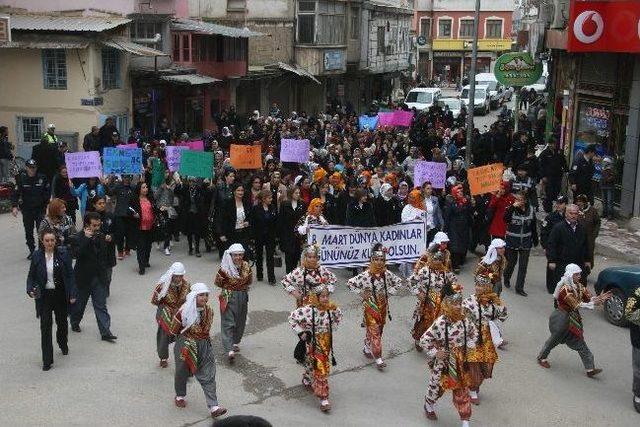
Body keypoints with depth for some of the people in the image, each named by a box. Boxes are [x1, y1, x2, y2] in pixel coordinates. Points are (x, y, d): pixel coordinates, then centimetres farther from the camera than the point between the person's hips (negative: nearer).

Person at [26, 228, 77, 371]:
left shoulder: (63, 253, -6)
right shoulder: (37, 256, -4)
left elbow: (70, 275, -3)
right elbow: (31, 276, 4)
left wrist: (72, 294, -7)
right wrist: (30, 290, -14)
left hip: (60, 295, 1)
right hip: (44, 296, 0)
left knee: (62, 322, 18)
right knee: (45, 327, -4)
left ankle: (63, 344, 48)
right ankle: (47, 360, 2)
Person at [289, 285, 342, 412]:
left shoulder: (332, 308, -7)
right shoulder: (309, 310, -21)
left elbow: (339, 316, 15)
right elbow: (292, 317, -12)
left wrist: (331, 329, 8)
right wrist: (301, 332, -13)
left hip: (327, 342, 6)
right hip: (314, 343, -5)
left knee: (325, 366, 19)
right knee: (319, 369, -7)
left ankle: (307, 380, 48)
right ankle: (323, 398, -2)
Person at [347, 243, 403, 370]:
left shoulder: (387, 274, -4)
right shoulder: (366, 275, -19)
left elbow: (398, 282, 11)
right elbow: (350, 283, -18)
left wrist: (389, 292, 1)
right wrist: (361, 294, -14)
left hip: (383, 306, 5)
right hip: (370, 306, -5)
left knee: (378, 330, 17)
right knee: (374, 332, -5)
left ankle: (367, 348, 38)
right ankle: (378, 358, -1)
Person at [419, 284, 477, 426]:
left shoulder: (464, 320, -9)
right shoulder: (440, 323, -26)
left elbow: (474, 332, 12)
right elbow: (424, 340, -22)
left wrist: (469, 346, 2)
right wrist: (435, 353, -19)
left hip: (460, 362, 4)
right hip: (443, 362, -4)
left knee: (462, 390, 11)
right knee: (437, 385, 17)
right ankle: (429, 406, 48)